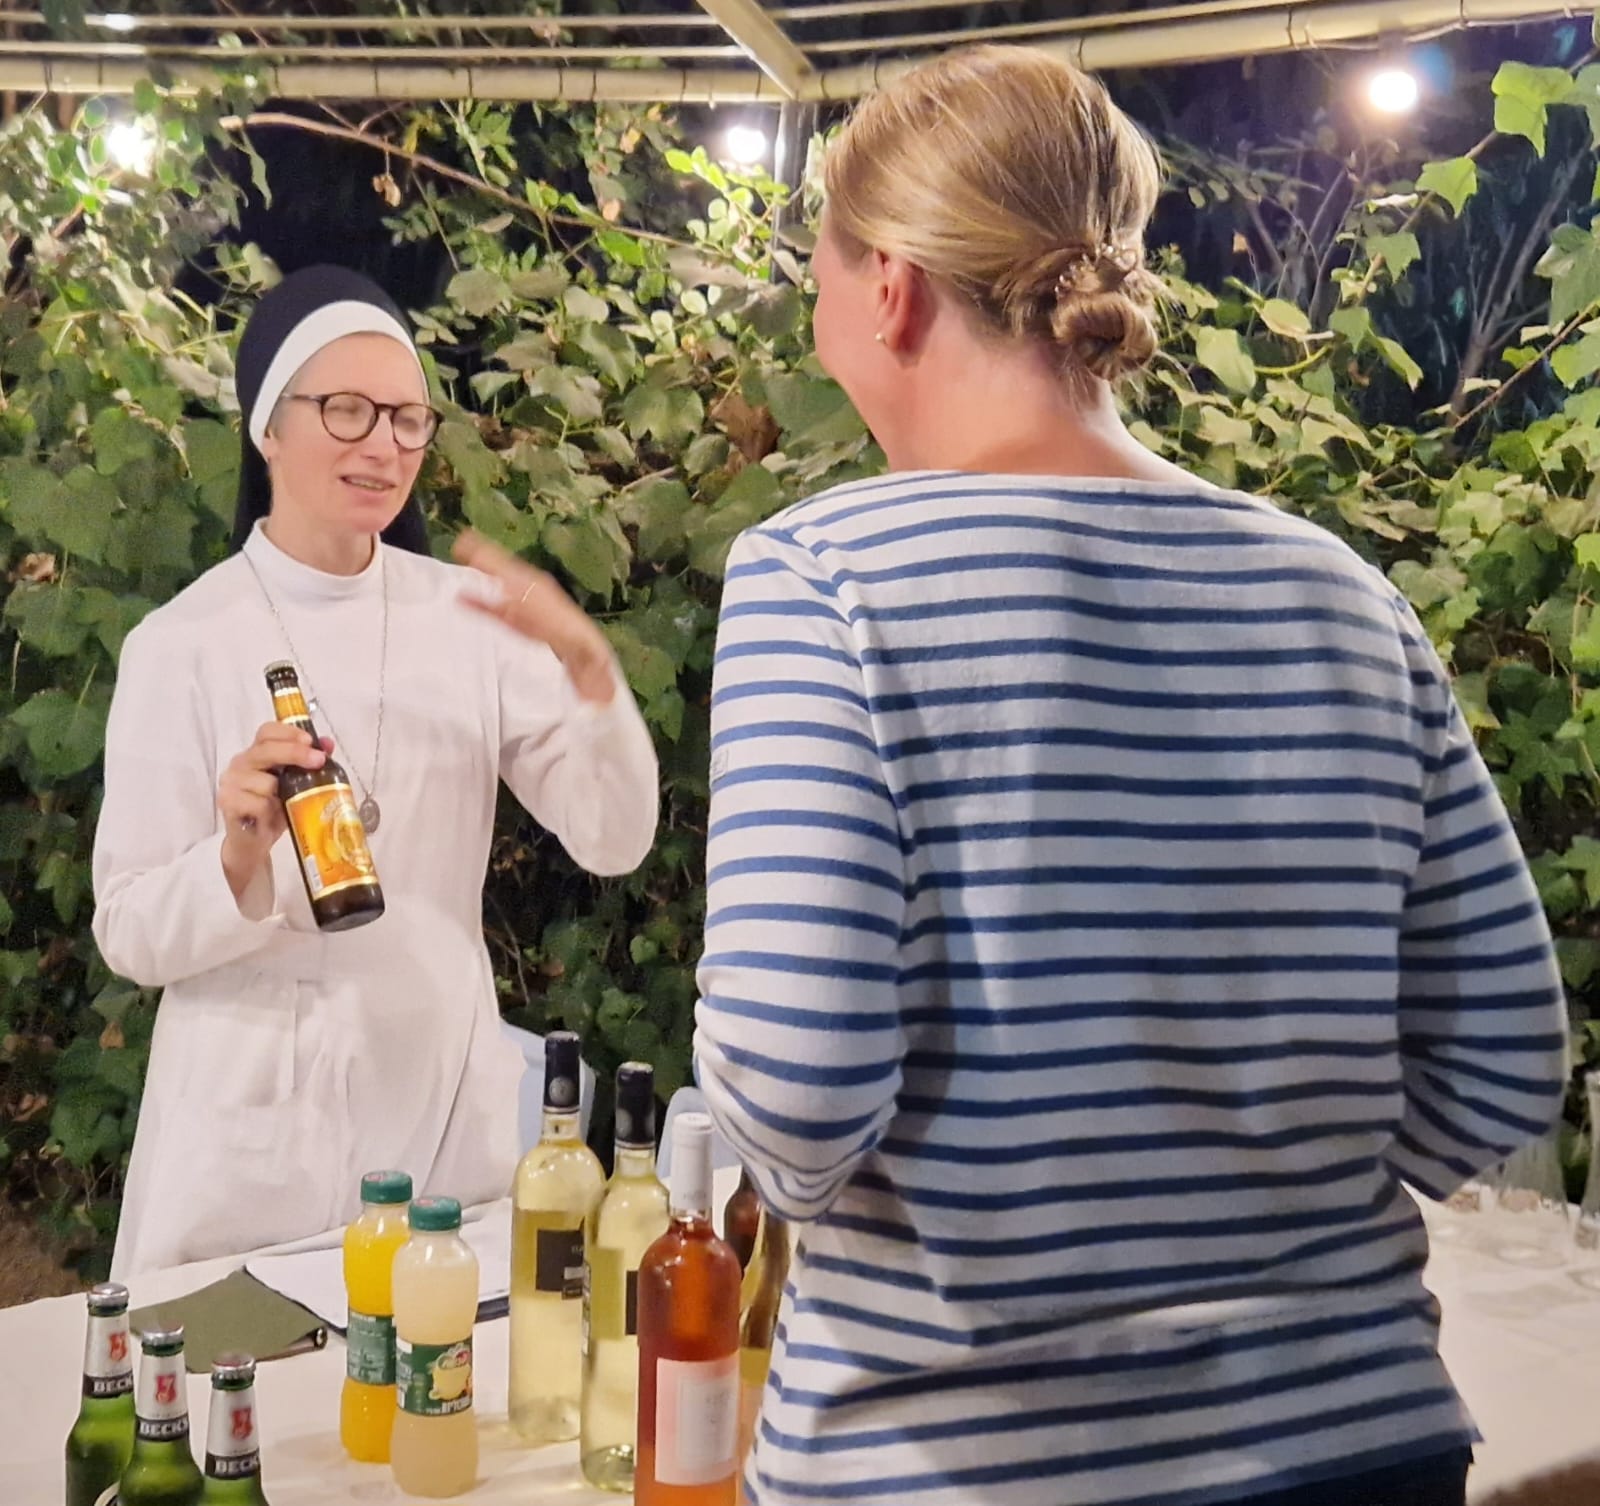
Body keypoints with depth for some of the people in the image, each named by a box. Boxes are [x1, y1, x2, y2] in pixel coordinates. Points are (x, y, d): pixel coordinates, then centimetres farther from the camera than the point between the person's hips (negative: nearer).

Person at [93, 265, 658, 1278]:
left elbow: (615, 841, -5)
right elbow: (131, 935, -8)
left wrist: (587, 664, -20)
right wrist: (241, 857, -28)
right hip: (259, 1119, -3)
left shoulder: (467, 614, 0)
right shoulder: (182, 643, -8)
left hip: (449, 1101, 3)